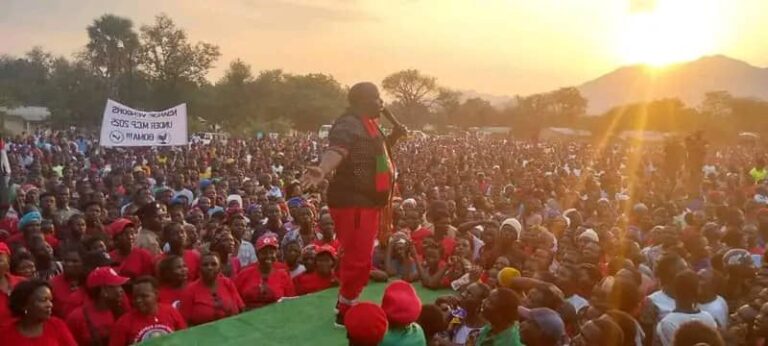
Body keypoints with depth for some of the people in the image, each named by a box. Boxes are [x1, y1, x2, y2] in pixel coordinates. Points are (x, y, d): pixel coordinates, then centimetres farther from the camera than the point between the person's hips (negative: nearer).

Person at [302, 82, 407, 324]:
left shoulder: (367, 125, 16)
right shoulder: (349, 125, -17)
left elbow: (375, 153, 29)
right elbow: (336, 151, -35)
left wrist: (394, 137, 13)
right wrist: (322, 170, -56)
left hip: (367, 201, 11)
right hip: (354, 202, -11)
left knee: (360, 257, 19)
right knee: (358, 259, -7)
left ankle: (346, 302, 33)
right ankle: (345, 312, 6)